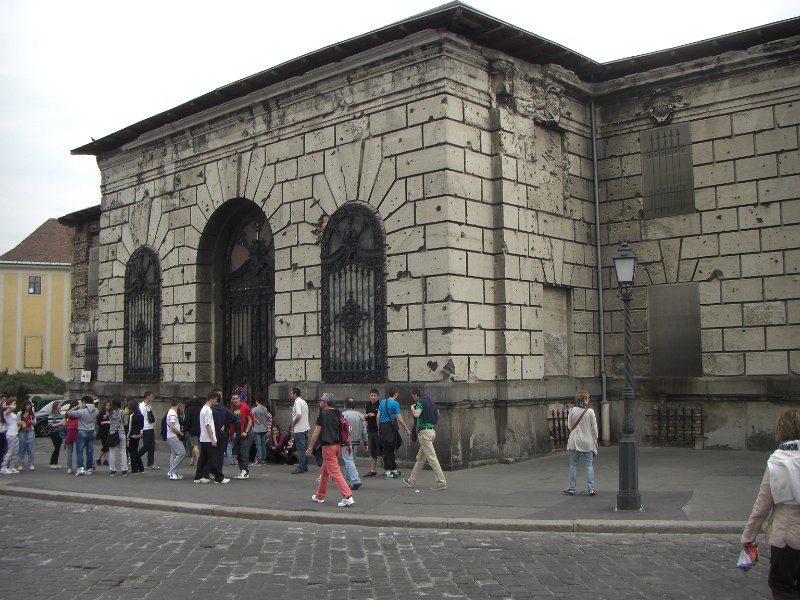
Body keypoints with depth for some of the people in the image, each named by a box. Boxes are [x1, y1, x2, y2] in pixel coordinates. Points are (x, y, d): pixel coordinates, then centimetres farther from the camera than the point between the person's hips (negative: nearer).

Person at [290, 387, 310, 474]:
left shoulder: (297, 402, -14)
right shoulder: (304, 402, 15)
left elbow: (298, 415, -24)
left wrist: (293, 424, -10)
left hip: (299, 429, -9)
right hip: (305, 428, 9)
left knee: (301, 449, -7)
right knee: (305, 448, 13)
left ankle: (300, 467, -5)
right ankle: (305, 466, 18)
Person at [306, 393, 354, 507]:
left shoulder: (323, 415, -11)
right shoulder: (339, 414, 10)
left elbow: (316, 433, -9)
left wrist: (309, 448, -3)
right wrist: (348, 444, 22)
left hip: (328, 446, -8)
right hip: (338, 445, 8)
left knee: (335, 473, -10)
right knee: (324, 472, 21)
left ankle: (348, 497, -20)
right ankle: (319, 496, 32)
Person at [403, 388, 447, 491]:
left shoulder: (420, 402, -12)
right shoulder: (431, 402, 14)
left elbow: (416, 414, -28)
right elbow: (437, 412, 28)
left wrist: (412, 408, -10)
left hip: (424, 431, -10)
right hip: (432, 430, 10)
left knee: (432, 458, -9)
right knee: (420, 458, 17)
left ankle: (441, 482, -11)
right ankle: (411, 481, 26)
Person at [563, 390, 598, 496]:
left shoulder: (572, 411, -5)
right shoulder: (590, 412, -8)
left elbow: (569, 426, 1)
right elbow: (594, 428, -2)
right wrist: (595, 439, 11)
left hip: (575, 441, 1)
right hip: (588, 441, -1)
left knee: (573, 465, 7)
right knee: (589, 465, 6)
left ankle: (572, 488, 9)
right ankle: (591, 488, 3)